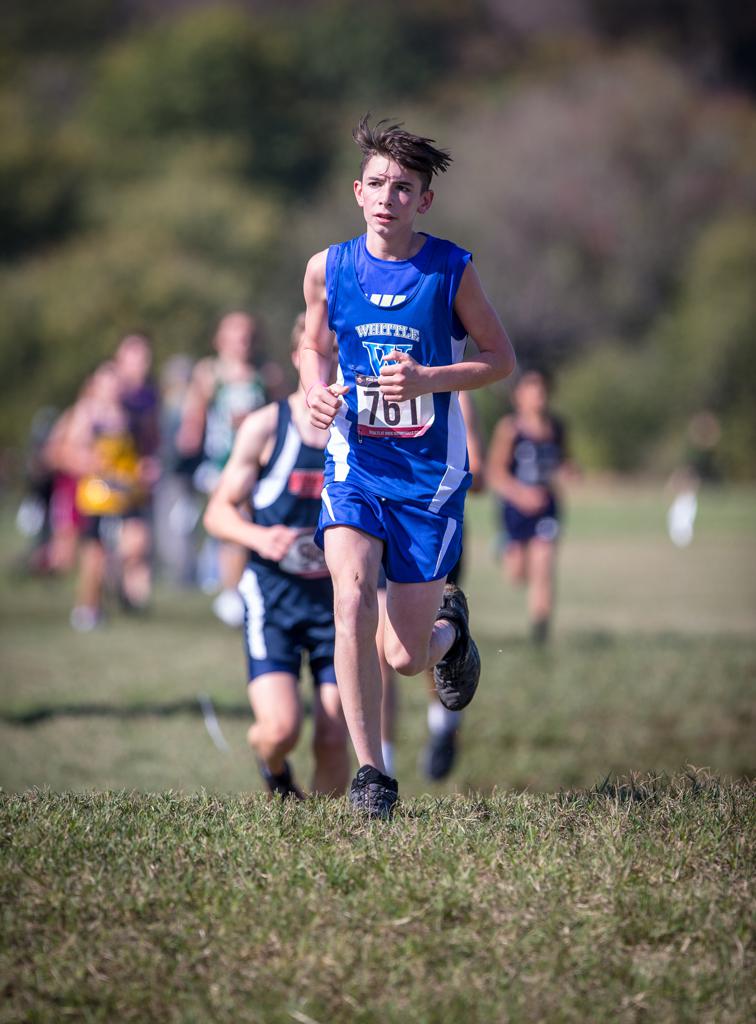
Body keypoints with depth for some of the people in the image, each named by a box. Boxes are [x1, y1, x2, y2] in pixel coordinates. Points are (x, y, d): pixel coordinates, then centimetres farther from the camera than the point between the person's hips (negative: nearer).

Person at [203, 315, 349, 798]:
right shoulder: (265, 426, -1)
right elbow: (219, 511, 3)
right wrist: (259, 537, -17)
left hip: (338, 597, 2)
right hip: (273, 595, -2)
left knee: (334, 738, -3)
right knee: (282, 729, -15)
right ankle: (275, 773, 21)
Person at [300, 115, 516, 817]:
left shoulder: (452, 270, -7)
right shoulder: (328, 268, 0)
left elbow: (501, 358, 1)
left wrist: (428, 379, -15)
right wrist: (316, 390, -5)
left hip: (430, 471, -1)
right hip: (355, 463, 1)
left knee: (406, 659, 2)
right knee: (352, 595, -25)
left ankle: (449, 625, 42)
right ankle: (369, 773, -16)